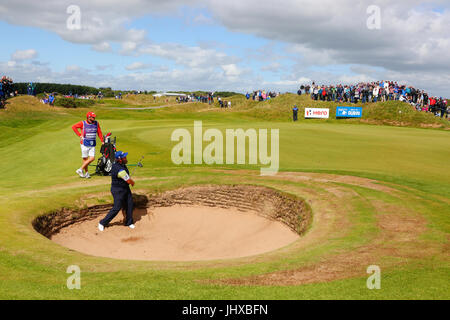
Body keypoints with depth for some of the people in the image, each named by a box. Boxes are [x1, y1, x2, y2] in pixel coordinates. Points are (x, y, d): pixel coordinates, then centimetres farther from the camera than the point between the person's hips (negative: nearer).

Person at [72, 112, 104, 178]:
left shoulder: (96, 123, 5)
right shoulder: (83, 123, -7)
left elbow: (99, 132, 10)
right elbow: (73, 127, -3)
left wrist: (102, 141, 3)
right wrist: (79, 135, -7)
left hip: (92, 144, 4)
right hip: (85, 144, -4)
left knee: (92, 158, -5)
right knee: (85, 158, 2)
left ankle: (81, 170, 8)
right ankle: (86, 172, 16)